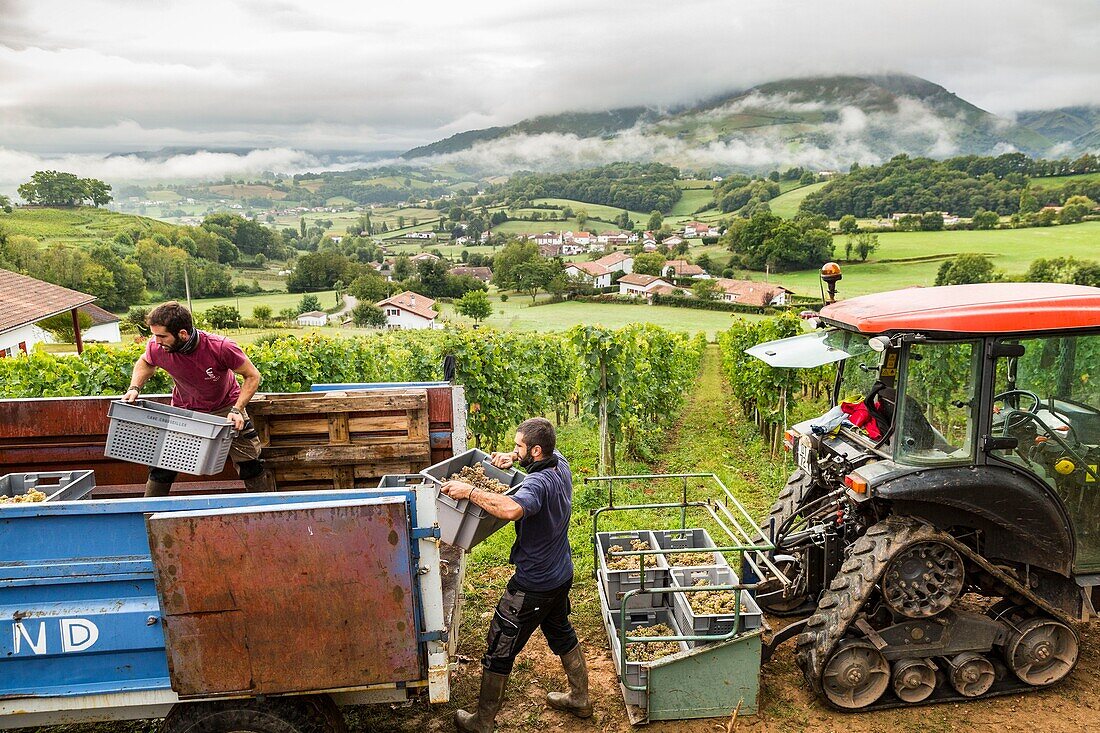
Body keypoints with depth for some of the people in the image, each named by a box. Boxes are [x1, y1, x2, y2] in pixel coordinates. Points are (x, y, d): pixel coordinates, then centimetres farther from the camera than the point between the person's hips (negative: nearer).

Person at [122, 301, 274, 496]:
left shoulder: (221, 348, -34)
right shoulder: (156, 347, -23)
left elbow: (252, 376, -19)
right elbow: (145, 362, 5)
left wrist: (237, 410, -28)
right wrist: (134, 388, -12)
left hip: (225, 408, -2)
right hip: (184, 409, 3)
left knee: (251, 467, -2)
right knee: (161, 469, 0)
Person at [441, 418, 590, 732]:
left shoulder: (539, 482, -32)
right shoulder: (560, 464, -5)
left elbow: (512, 509, -52)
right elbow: (548, 451, 19)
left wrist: (470, 491, -42)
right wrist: (514, 457, 1)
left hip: (534, 585, -9)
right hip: (561, 574, 9)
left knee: (499, 650, 8)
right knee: (562, 634, 28)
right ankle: (579, 698, 45)